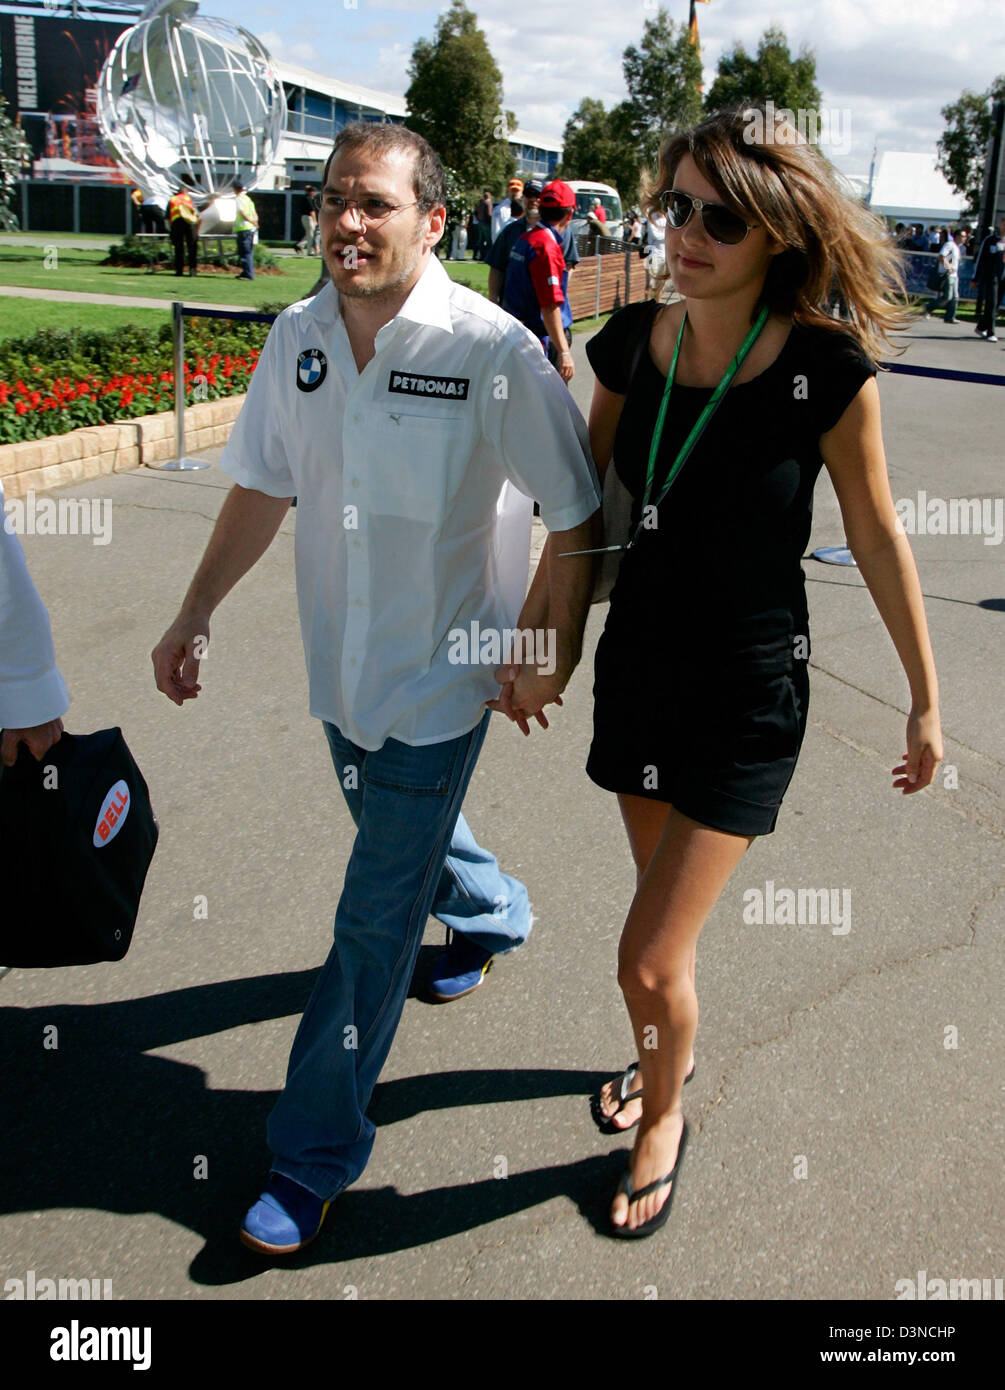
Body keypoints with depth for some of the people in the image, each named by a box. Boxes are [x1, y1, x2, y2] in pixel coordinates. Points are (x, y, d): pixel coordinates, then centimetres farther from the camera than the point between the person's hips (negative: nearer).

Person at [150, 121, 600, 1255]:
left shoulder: (492, 350, -19)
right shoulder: (297, 338, -2)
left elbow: (577, 512, -12)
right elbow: (262, 487, 8)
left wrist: (553, 651, -11)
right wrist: (196, 612, 7)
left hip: (441, 680, -6)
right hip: (340, 668, 6)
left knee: (374, 923, 2)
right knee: (407, 835, 28)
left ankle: (314, 1155, 20)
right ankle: (495, 916, 62)